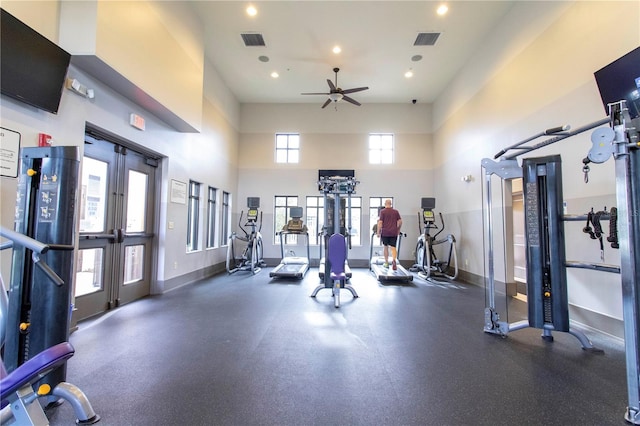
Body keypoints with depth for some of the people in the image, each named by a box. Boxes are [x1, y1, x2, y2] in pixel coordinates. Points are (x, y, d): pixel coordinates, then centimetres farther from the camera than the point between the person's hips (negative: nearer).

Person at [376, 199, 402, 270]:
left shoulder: (382, 211, -2)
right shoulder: (396, 211, 7)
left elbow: (380, 222, -8)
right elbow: (400, 222, 5)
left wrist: (378, 232, -3)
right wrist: (398, 230, 17)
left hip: (385, 232, -1)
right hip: (394, 232, 2)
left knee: (385, 247, 13)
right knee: (393, 247, 2)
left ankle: (386, 263, 20)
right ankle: (394, 260, -23)